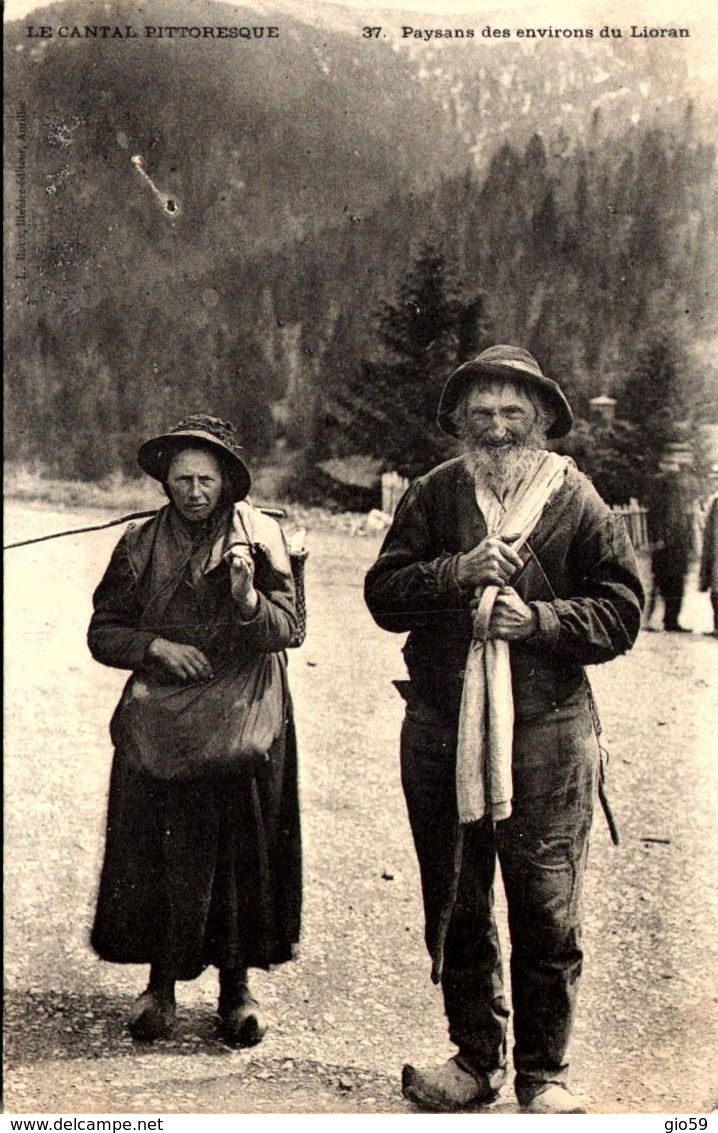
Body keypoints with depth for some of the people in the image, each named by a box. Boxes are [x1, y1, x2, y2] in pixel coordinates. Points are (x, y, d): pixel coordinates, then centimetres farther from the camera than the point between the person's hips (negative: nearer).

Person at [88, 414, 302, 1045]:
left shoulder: (261, 539, -1)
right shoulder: (140, 547, 5)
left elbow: (287, 629, -9)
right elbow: (103, 632, 7)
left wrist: (249, 599, -27)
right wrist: (155, 645, -10)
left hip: (241, 726, -1)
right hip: (159, 726, 1)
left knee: (240, 852, 2)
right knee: (157, 854, 2)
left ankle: (236, 984, 18)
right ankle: (161, 982, 19)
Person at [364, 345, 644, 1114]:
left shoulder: (577, 503, 1)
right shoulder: (432, 496, 7)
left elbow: (621, 611, -1)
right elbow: (384, 594, 2)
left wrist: (540, 618, -16)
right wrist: (457, 572, -13)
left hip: (547, 731, -2)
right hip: (441, 728, 3)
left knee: (546, 910, 2)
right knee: (454, 908, 13)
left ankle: (544, 1074, 20)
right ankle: (475, 1057, 30)